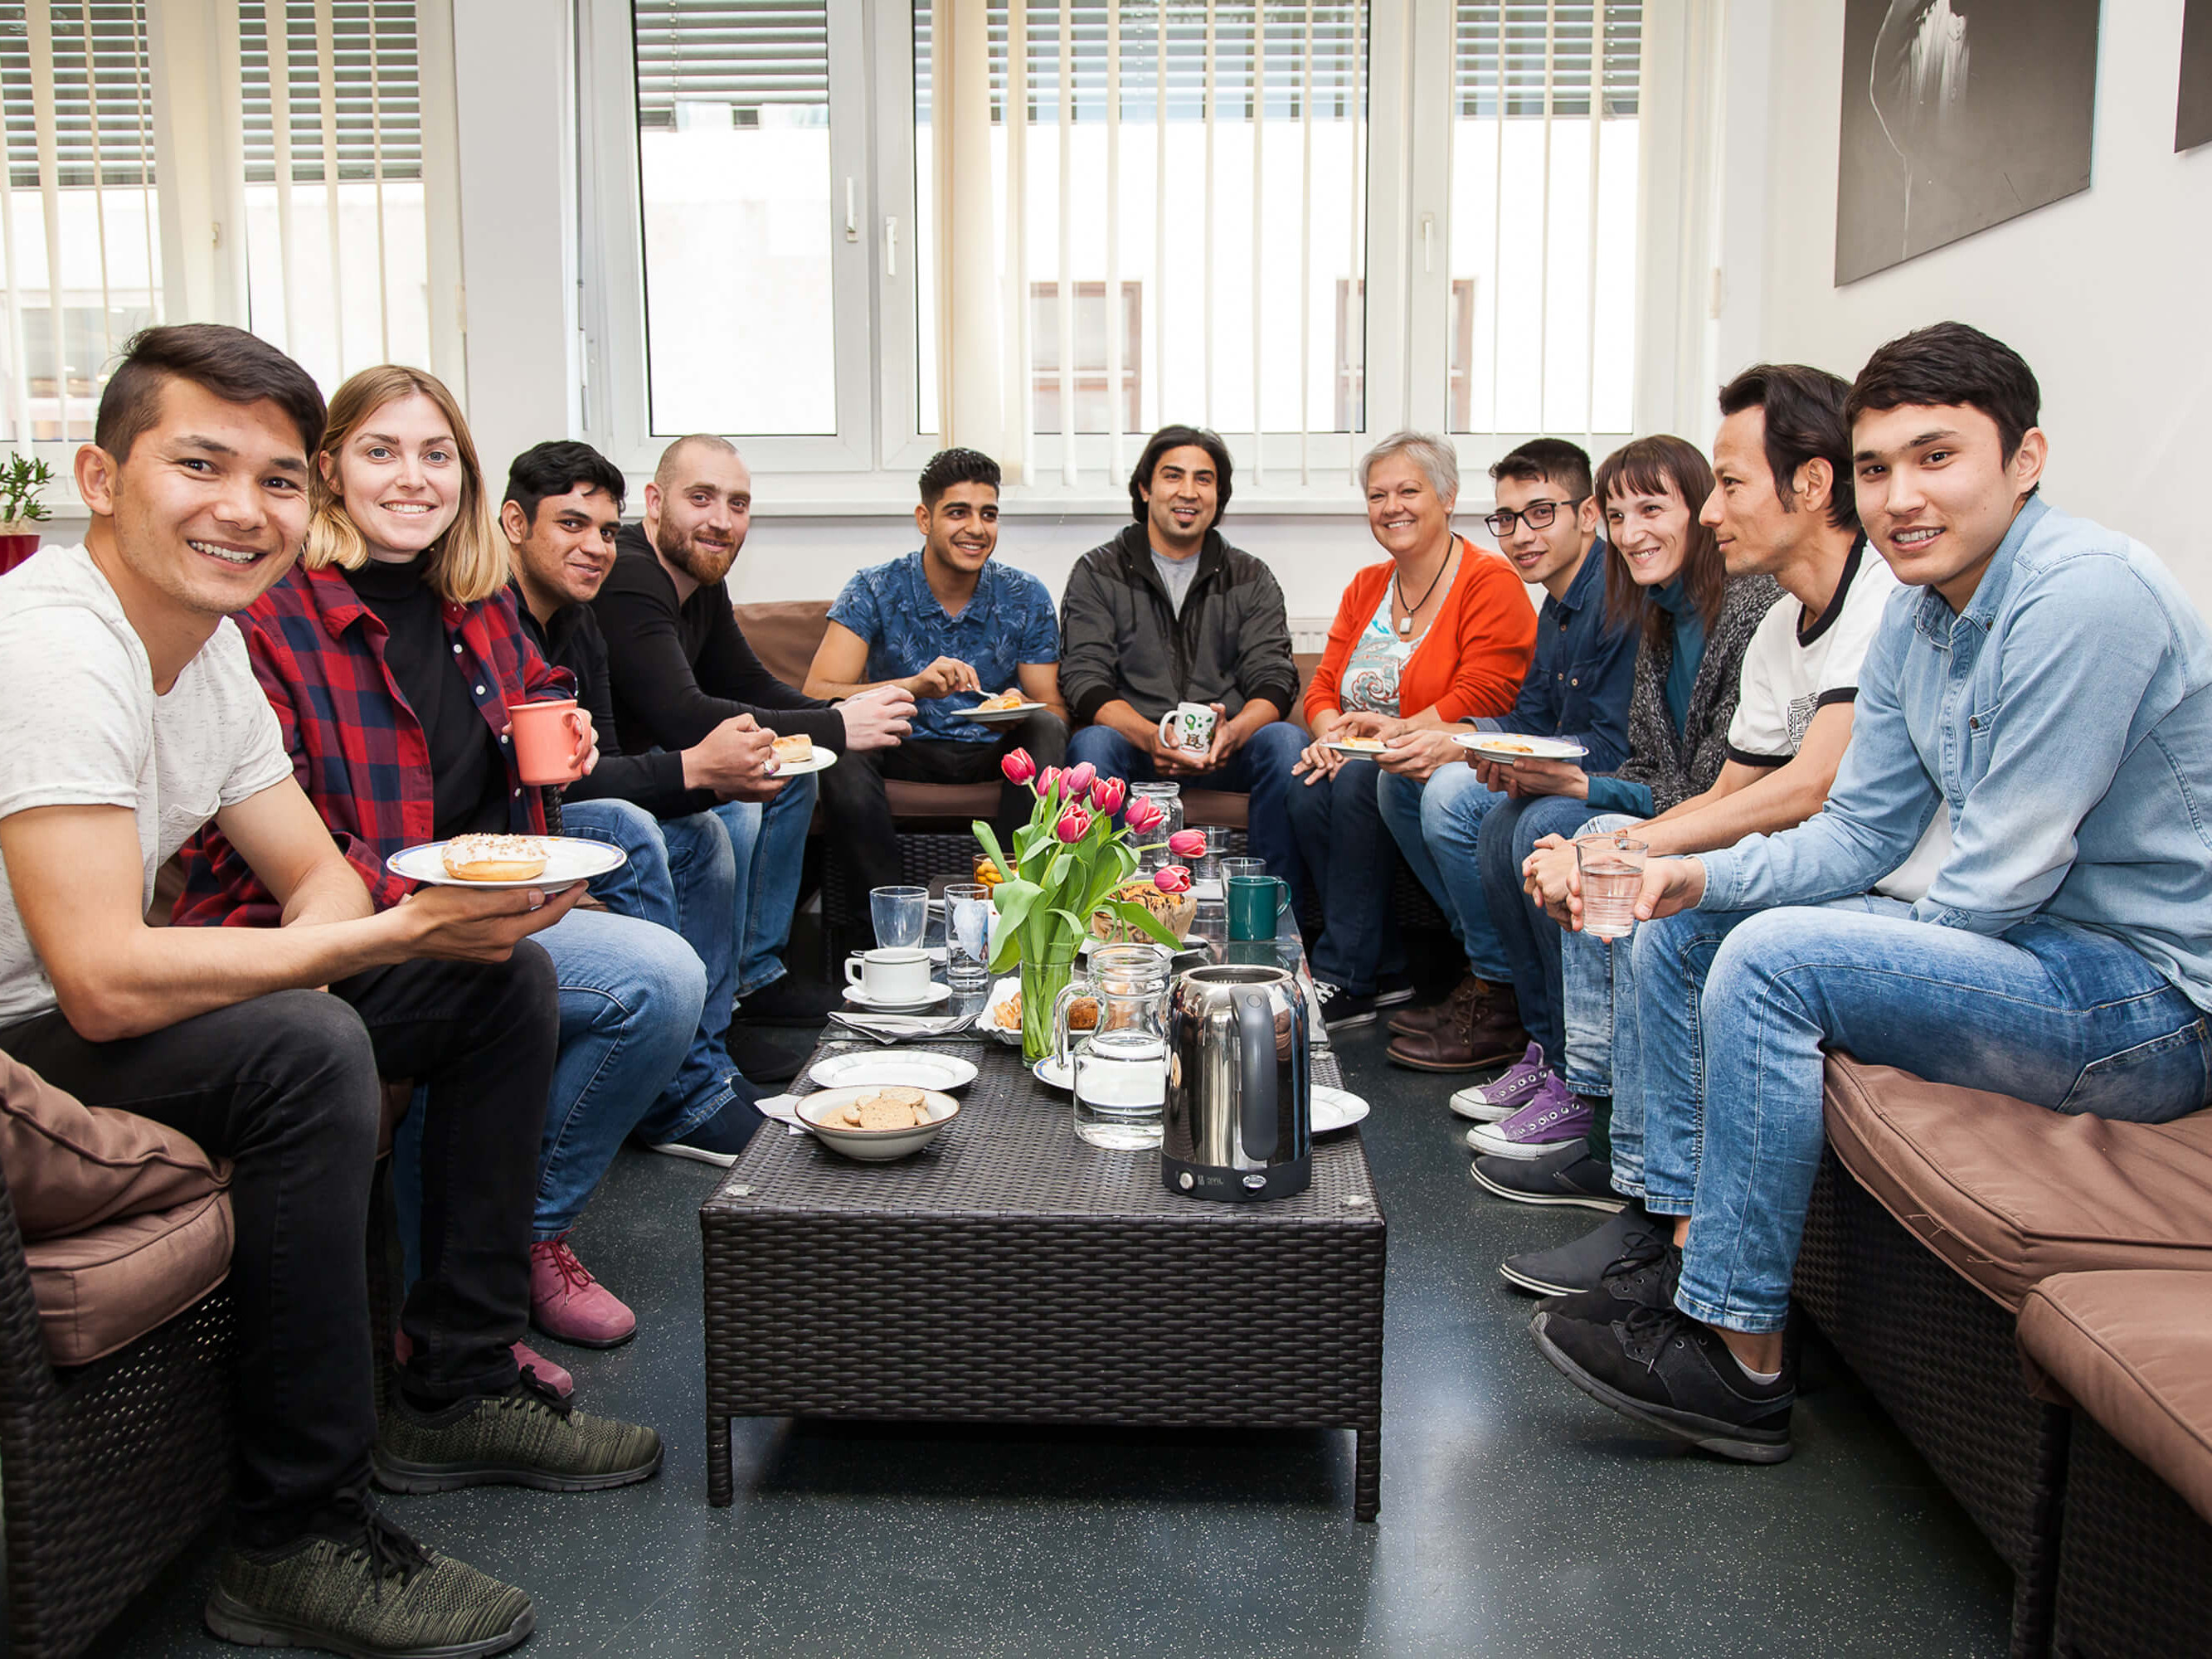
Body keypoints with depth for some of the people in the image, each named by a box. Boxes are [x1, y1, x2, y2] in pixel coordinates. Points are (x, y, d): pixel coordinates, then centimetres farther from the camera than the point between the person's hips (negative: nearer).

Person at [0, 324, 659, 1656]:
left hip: (111, 1006, 10)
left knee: (505, 978, 4)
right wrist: (402, 932, -28)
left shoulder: (208, 638, 4)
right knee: (303, 1048, -36)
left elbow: (319, 878, 8)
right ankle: (299, 1539, -19)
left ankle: (459, 1389, 12)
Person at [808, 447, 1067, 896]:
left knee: (1045, 730, -28)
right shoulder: (875, 590, -9)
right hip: (904, 750, -1)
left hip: (992, 753, 2)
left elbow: (1053, 709, -1)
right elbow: (816, 695, -20)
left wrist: (1022, 710, -28)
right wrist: (912, 686, -37)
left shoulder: (1027, 598, -3)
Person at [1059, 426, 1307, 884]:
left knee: (1286, 741, -28)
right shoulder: (1098, 572, 8)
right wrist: (1152, 738, -24)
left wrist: (1232, 733, -22)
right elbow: (1085, 682, -4)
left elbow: (1274, 680, 3)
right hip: (1134, 744, -1)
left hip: (1227, 749, 2)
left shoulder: (1252, 578, 14)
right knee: (1092, 744, -33)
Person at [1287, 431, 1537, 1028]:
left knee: (1360, 782, -32)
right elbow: (1323, 688, 10)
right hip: (1366, 762, 6)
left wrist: (1394, 732, -22)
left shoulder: (1490, 581, -6)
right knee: (1308, 794, -25)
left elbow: (1482, 698, -16)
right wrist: (1333, 735, -12)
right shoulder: (1366, 587, 16)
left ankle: (1342, 979, -24)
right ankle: (1385, 973, -14)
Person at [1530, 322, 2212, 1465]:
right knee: (1676, 932, 9)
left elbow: (1994, 887, -24)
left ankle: (1740, 1362, -16)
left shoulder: (2086, 595, -23)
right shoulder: (1917, 618, 6)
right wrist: (1702, 876, -9)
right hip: (2023, 947, 10)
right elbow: (1859, 835, 7)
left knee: (1772, 958, -27)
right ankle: (1690, 1253, 11)